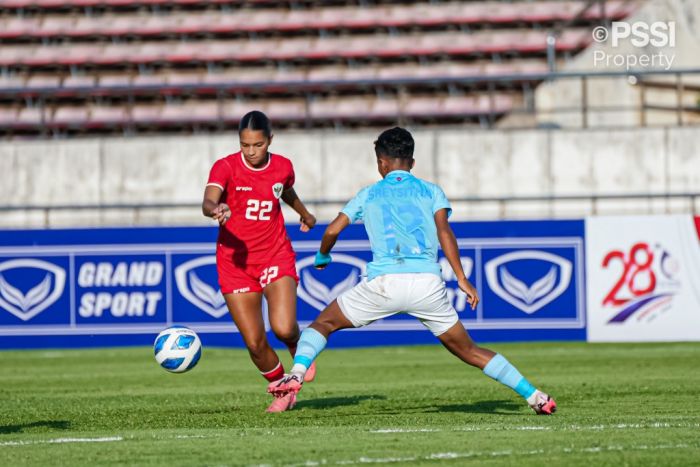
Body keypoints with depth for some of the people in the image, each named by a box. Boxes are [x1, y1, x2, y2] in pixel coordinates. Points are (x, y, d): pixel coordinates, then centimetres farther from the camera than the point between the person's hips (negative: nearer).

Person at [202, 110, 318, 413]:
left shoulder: (283, 167, -1)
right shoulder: (225, 167, -12)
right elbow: (208, 202, -30)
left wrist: (305, 214, 43)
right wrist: (216, 211, -54)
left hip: (276, 257, 1)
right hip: (235, 261, -1)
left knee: (283, 328, -21)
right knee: (255, 343, -4)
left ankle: (300, 351, 16)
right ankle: (282, 390, 24)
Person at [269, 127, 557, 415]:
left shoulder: (368, 194, 18)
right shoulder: (431, 191, 17)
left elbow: (332, 230, 11)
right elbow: (444, 231, 1)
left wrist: (322, 257, 32)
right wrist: (461, 278, -4)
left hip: (384, 283, -1)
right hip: (428, 282, 1)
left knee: (324, 324, 16)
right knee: (467, 351, 14)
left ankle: (296, 375, -10)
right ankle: (534, 396, 6)